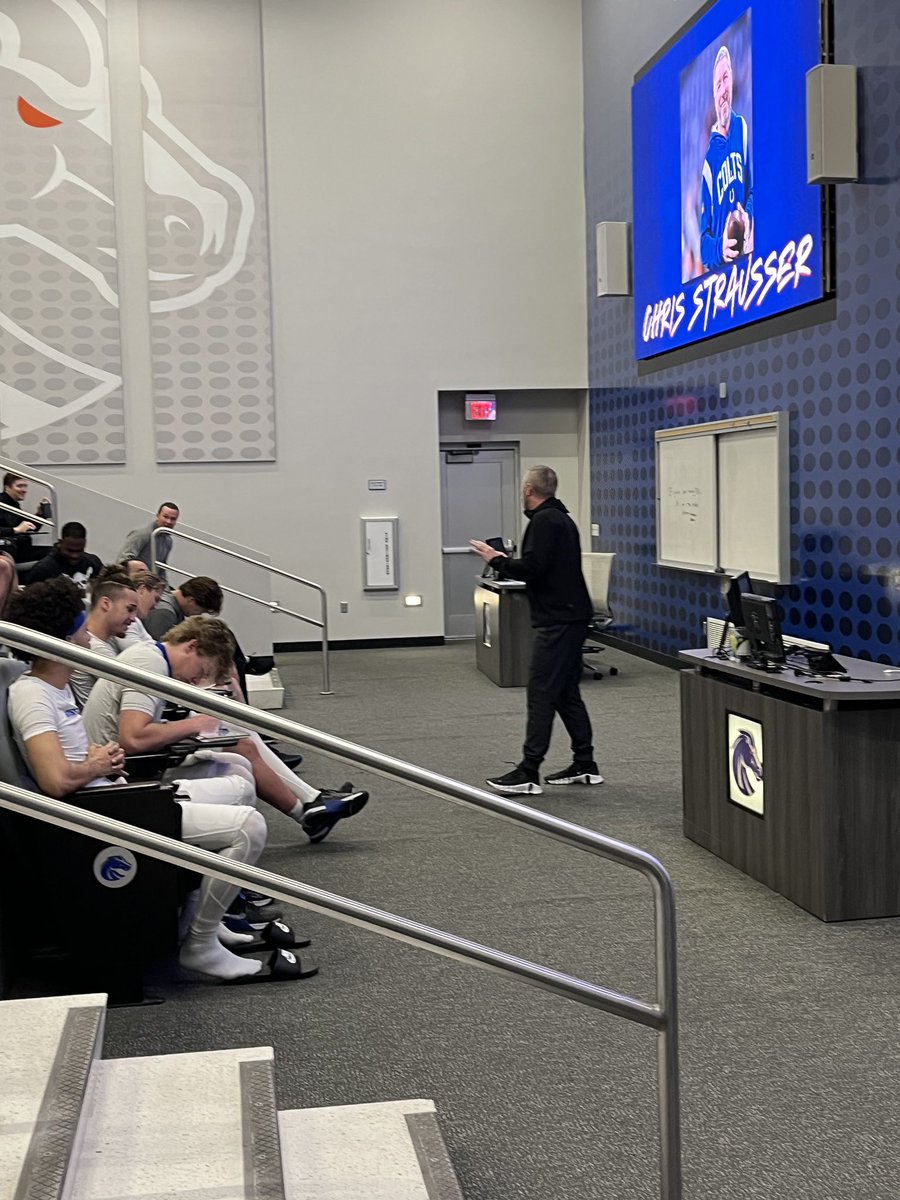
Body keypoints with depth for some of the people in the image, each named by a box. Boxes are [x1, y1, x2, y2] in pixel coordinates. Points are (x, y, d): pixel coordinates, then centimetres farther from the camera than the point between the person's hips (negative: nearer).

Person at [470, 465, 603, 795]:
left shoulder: (544, 521, -13)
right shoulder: (561, 518, 19)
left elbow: (531, 568, -22)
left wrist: (497, 560, -8)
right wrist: (505, 562, 20)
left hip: (557, 619, -10)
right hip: (571, 616, 10)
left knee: (541, 693, -9)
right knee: (566, 693, 14)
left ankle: (528, 774, -7)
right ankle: (585, 766, 18)